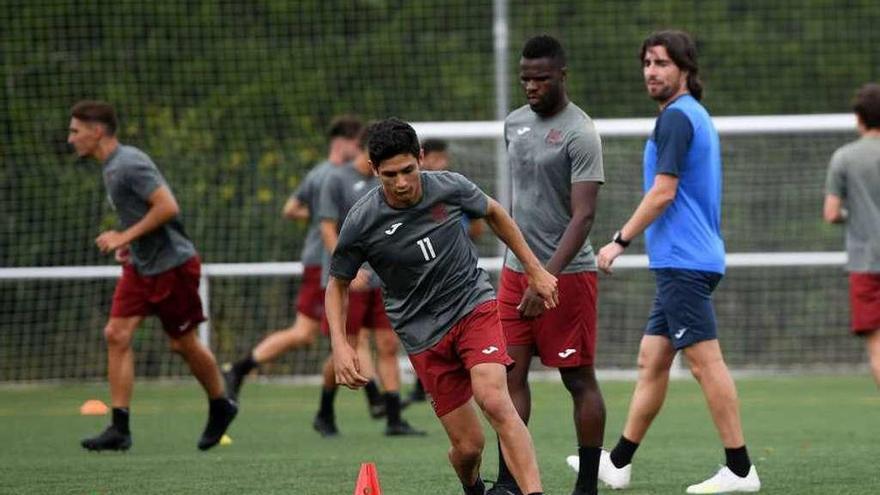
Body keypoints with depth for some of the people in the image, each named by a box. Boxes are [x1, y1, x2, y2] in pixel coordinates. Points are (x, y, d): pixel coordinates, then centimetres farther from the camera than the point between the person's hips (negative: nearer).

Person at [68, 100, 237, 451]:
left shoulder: (129, 165, -21)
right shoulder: (111, 166, 9)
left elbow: (168, 207, -27)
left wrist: (126, 237, -22)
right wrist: (128, 243, 9)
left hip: (172, 265, -9)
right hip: (140, 265, 9)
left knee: (183, 343, 5)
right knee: (116, 334, -5)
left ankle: (220, 406, 30)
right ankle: (120, 429, -7)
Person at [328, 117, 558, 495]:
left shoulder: (450, 187, -9)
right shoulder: (361, 223, -12)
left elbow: (494, 213, 13)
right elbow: (338, 284, 4)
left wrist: (535, 270, 15)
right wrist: (340, 346, -10)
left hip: (474, 304, 0)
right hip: (423, 333, 0)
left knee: (494, 400, -27)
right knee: (467, 445, -3)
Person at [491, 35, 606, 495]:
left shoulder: (580, 135, -14)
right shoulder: (515, 123, 10)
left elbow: (582, 216, -19)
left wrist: (547, 278, -26)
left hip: (566, 273, -7)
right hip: (516, 270, 7)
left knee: (580, 379, 0)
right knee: (510, 374, 1)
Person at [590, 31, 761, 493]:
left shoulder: (676, 117, -12)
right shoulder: (696, 116, 18)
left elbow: (663, 192, -19)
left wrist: (620, 240, -11)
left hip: (683, 263, -10)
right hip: (682, 262, 10)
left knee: (706, 362, -8)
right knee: (651, 361, 13)